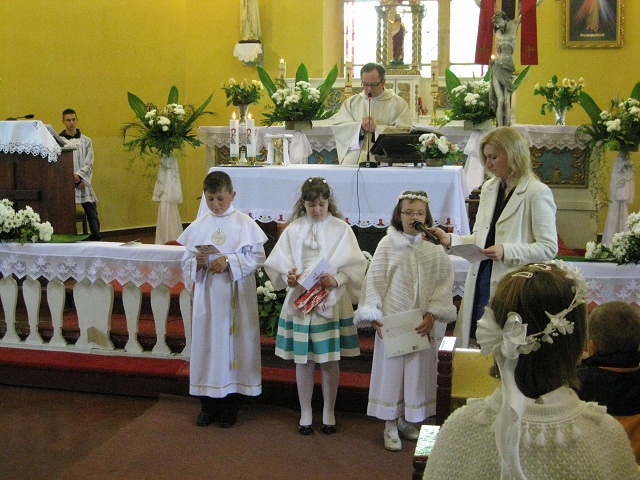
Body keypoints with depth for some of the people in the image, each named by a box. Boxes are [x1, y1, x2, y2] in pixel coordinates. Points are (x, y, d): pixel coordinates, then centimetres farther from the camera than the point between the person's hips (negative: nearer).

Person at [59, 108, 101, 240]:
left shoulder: (86, 141, 8)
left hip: (84, 183, 2)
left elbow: (89, 163, 4)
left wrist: (79, 175, -11)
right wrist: (73, 179, -9)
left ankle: (96, 239, 9)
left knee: (92, 215, 1)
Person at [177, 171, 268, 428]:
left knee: (234, 343, 3)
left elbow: (257, 256, -5)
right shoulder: (198, 226, 5)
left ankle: (230, 404, 17)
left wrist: (229, 261, -17)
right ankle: (208, 404, 19)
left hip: (237, 297, -2)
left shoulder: (245, 224, -2)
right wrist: (197, 262, -16)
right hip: (207, 296, 2)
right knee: (207, 343, 6)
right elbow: (186, 262, 6)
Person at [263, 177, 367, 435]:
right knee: (303, 360, 8)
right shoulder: (293, 230, 3)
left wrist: (336, 280, -23)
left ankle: (328, 412, 24)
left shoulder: (341, 229, -2)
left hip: (332, 302, -1)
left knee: (330, 360, 7)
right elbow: (276, 263, 2)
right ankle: (305, 413, 23)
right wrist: (288, 276, -18)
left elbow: (354, 266, -6)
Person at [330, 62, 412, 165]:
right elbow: (337, 126, 6)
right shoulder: (351, 102, 17)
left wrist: (376, 128, -12)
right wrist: (360, 127, -9)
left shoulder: (398, 103, 9)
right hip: (354, 159, 2)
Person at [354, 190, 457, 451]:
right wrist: (374, 316, -7)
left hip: (422, 323, 2)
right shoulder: (388, 244, -3)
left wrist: (432, 313, -10)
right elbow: (374, 280, -2)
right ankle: (390, 425, 19)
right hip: (391, 321, -1)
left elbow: (445, 282, -1)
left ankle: (408, 420, 29)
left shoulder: (434, 246, 0)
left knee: (418, 369, 10)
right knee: (391, 369, 5)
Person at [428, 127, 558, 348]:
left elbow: (549, 248, -11)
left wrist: (506, 251, -22)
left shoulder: (537, 193, -8)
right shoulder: (488, 188, 15)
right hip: (480, 283, 7)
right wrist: (449, 239, 2)